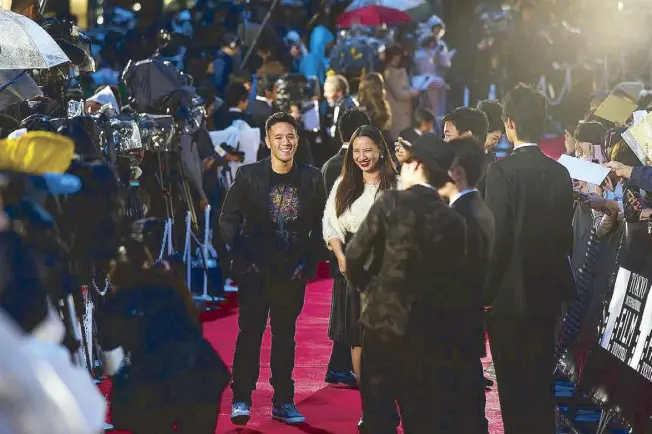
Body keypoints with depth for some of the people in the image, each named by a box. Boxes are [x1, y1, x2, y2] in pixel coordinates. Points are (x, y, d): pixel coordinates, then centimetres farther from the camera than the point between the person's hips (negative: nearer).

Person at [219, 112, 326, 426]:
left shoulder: (312, 178, 3)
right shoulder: (248, 175, -2)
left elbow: (320, 224, 8)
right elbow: (228, 219, 0)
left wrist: (307, 261, 0)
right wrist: (243, 256, -7)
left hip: (292, 271, 2)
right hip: (255, 270, -2)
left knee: (285, 336, 8)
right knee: (249, 332, -3)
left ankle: (283, 402, 14)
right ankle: (241, 399, 3)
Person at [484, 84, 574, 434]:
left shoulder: (502, 171, -15)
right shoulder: (560, 173, 1)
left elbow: (497, 238, -17)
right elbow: (565, 234, 7)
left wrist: (486, 291, -8)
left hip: (510, 296, -6)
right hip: (547, 293, 6)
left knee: (514, 389, 2)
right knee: (541, 383, 16)